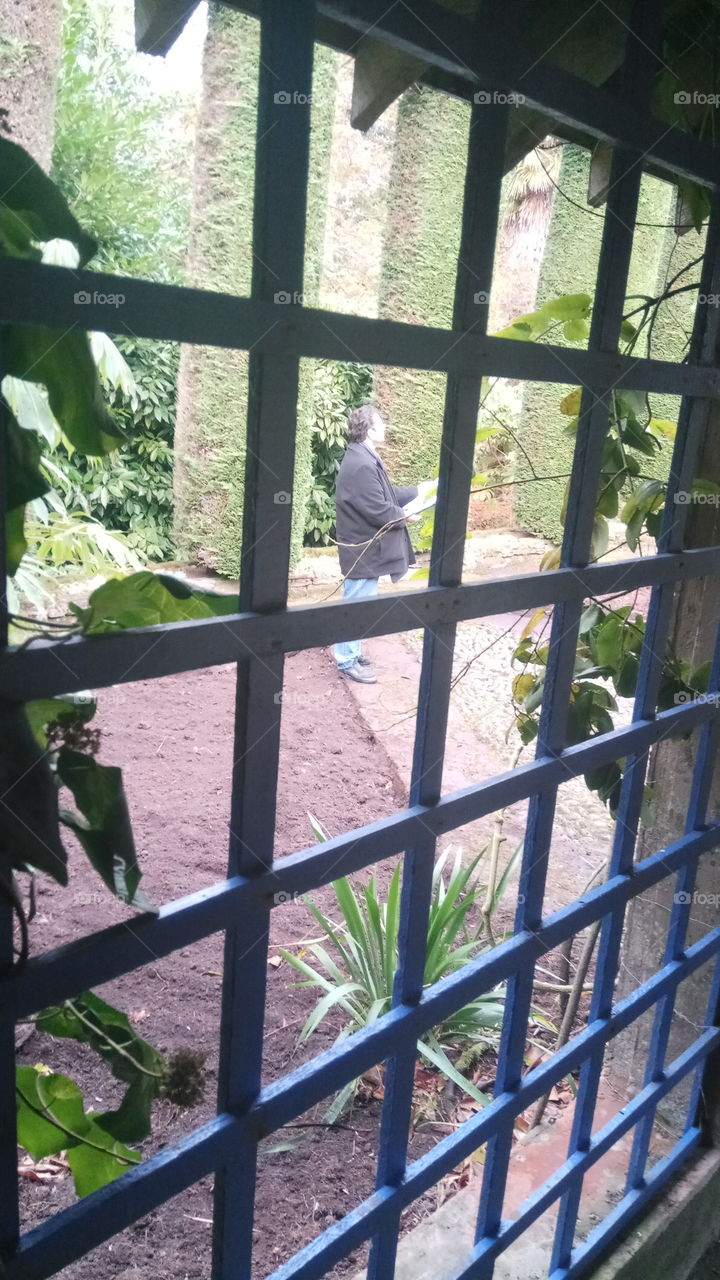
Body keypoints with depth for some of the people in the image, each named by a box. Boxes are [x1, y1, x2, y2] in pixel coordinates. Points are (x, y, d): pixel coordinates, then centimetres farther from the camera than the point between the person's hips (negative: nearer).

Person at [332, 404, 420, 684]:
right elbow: (379, 511, -26)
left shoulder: (363, 459, 10)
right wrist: (405, 515, -8)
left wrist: (419, 490, 12)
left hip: (365, 546, 11)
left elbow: (387, 493, 18)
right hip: (364, 549, -11)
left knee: (356, 605, 20)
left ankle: (350, 652, 32)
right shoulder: (362, 465, -26)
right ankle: (347, 661, 11)